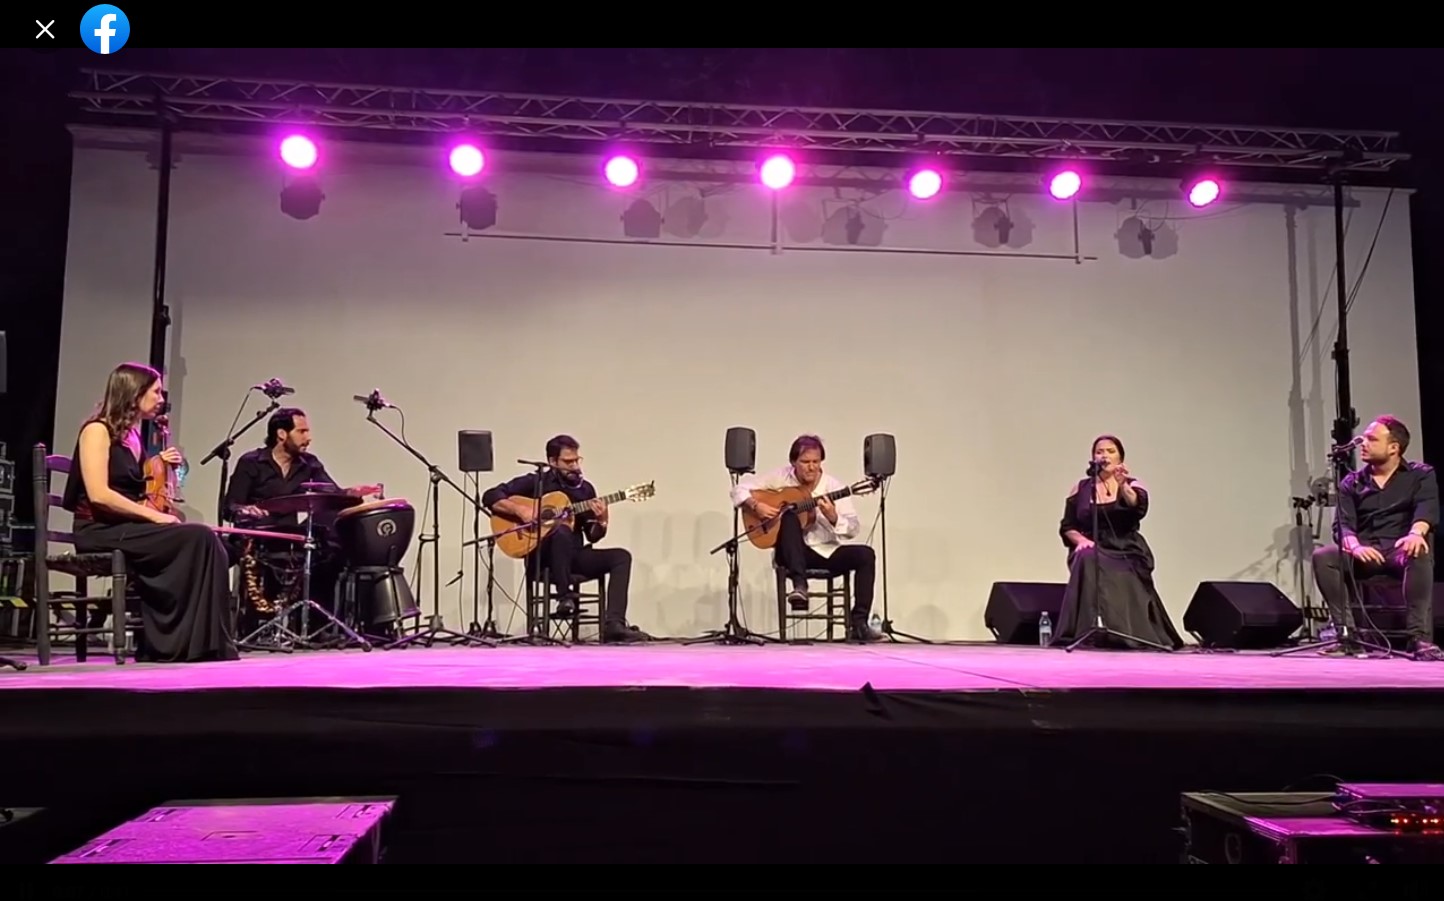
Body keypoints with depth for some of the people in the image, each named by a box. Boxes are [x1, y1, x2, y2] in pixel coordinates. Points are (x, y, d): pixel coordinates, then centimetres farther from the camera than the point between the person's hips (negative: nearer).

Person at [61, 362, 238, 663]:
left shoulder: (132, 434, 17)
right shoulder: (98, 431, -7)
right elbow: (99, 494, -19)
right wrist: (154, 515, -19)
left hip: (128, 527, 8)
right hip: (101, 530, -8)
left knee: (202, 539, -19)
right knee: (199, 537, -25)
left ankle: (164, 644, -19)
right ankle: (199, 643, -21)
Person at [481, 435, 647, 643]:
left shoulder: (585, 488, 13)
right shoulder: (535, 482, 0)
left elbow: (592, 536, 13)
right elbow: (490, 497, -6)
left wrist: (601, 520, -9)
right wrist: (520, 511, -19)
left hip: (575, 557, 5)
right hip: (542, 558, -5)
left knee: (621, 556, -17)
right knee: (562, 531, -36)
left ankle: (613, 624, -30)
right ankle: (565, 598, -33)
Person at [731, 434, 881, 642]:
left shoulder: (833, 486, -2)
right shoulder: (781, 478, -1)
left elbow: (853, 529, -8)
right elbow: (740, 488, 0)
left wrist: (833, 517, -28)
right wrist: (756, 506, -17)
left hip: (828, 552, 2)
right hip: (794, 552, -2)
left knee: (865, 554, -23)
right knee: (789, 516, -31)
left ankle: (858, 623, -21)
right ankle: (799, 584, -40)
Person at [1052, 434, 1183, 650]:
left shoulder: (1132, 485, 7)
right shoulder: (1081, 489, 11)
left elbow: (1139, 509, -18)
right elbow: (1067, 527, 10)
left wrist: (1123, 485, -37)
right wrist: (1080, 539, -12)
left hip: (1126, 552, 0)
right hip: (1093, 551, 1)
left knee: (1124, 585, -31)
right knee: (1087, 560, -34)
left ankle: (1128, 635, -9)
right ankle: (1086, 631, -32)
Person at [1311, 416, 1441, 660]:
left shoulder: (1421, 475, 8)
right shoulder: (1351, 482, 13)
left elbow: (1427, 508, -12)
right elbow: (1343, 524, 0)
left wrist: (1416, 533, -36)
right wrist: (1355, 546, -25)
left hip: (1401, 549, -2)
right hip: (1365, 553, 2)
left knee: (1418, 553, -38)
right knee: (1322, 556, -27)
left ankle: (1420, 637, -38)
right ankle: (1347, 634, -26)